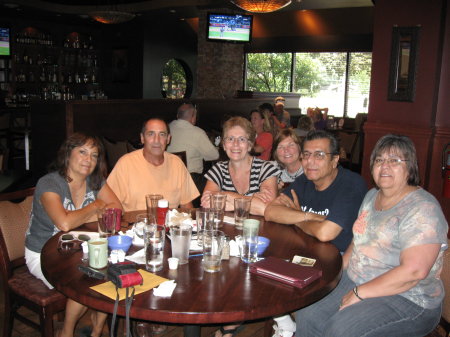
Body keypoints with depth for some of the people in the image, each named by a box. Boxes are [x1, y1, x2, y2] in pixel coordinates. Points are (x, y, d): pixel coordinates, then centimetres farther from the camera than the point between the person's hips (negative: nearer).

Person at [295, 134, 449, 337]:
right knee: (306, 317, -9)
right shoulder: (372, 196, 11)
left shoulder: (422, 208, -16)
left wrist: (359, 293, -22)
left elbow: (414, 271, -25)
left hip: (407, 299, -7)